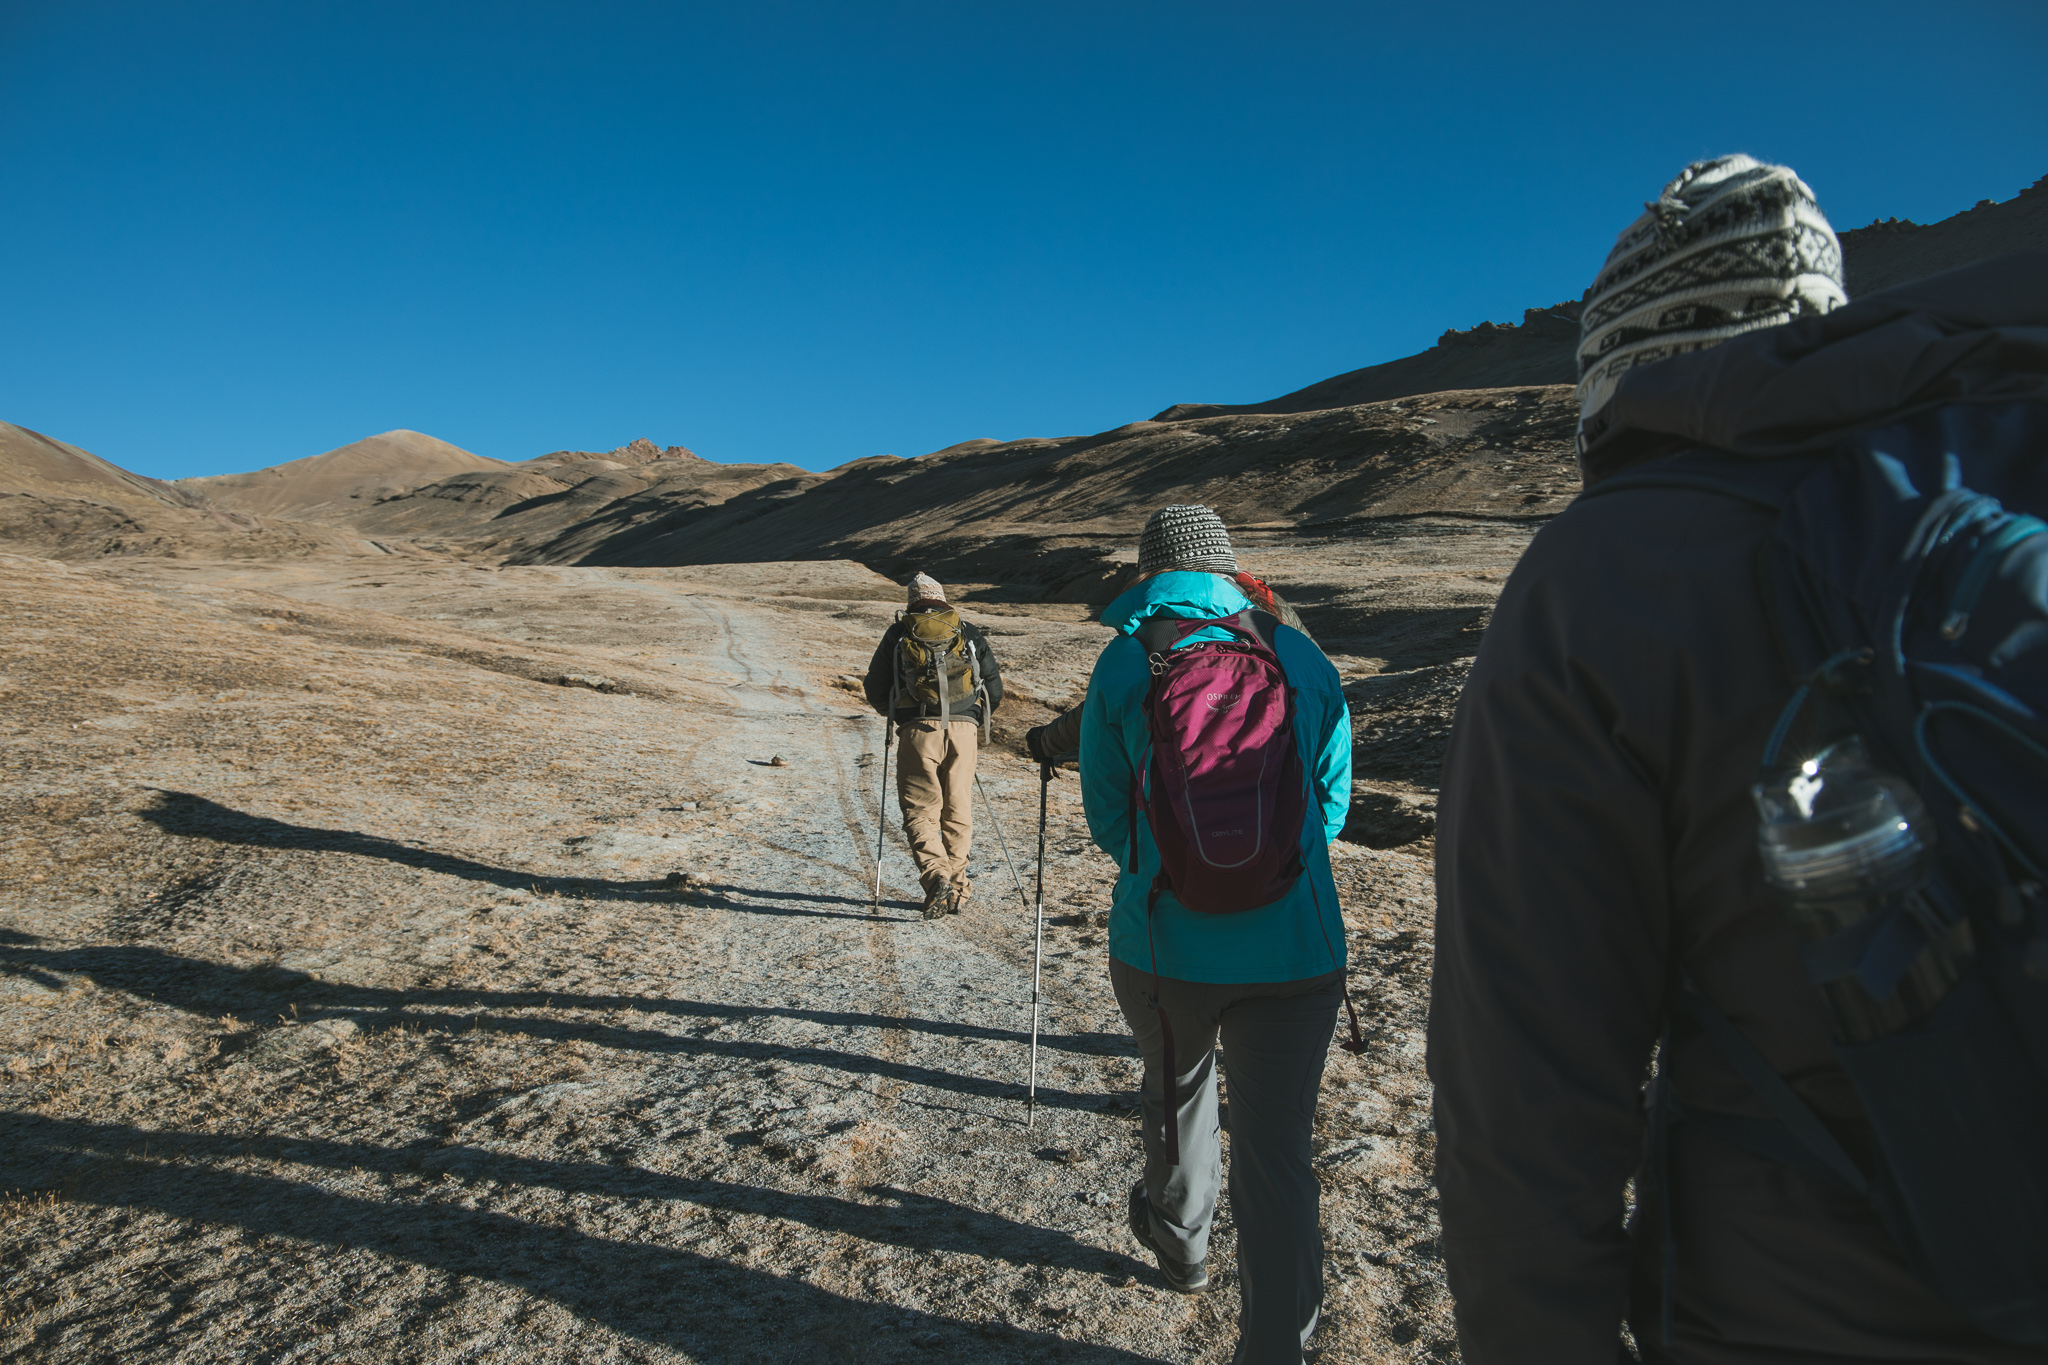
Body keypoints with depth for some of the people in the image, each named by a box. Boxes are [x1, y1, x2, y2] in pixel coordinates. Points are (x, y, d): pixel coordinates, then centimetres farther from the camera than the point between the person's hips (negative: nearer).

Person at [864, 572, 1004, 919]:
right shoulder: (969, 633, 16)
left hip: (918, 730, -2)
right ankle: (957, 889, 15)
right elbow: (994, 685, 15)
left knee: (920, 810, 3)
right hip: (964, 728, 2)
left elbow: (876, 690, 13)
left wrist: (894, 712, 33)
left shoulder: (898, 634, 12)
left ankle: (936, 875, -18)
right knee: (958, 810, 12)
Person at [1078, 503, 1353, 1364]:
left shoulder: (1122, 664, -4)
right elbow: (1330, 801, 11)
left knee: (1177, 1090, 27)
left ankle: (1179, 1237, 52)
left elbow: (1107, 818, 2)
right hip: (1295, 949, 0)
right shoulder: (1305, 661, 2)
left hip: (1167, 945, 0)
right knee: (1275, 1157, 7)